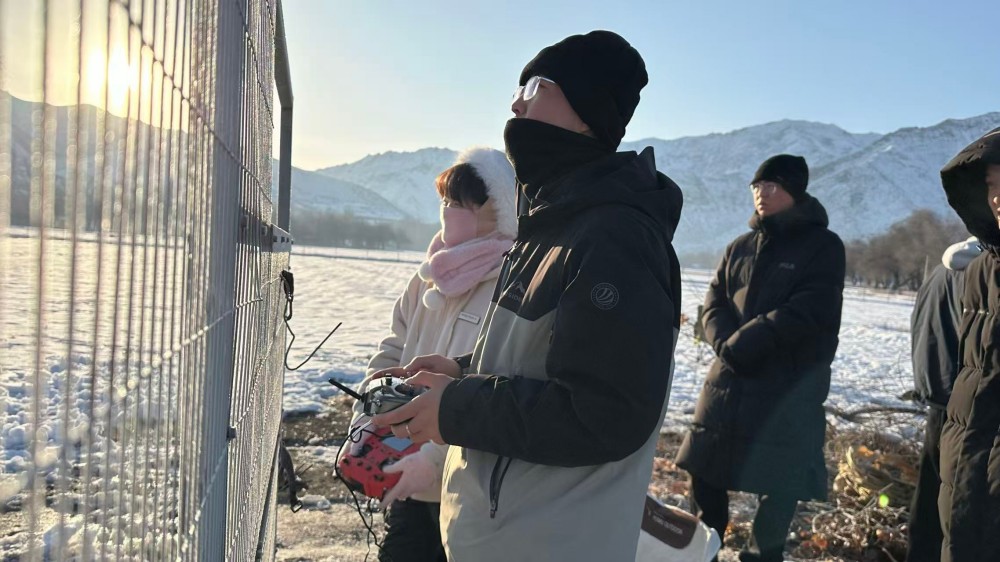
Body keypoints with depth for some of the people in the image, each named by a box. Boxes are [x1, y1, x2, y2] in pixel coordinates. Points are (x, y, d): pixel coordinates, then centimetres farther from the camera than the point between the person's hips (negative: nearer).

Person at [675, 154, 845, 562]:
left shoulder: (823, 246, -2)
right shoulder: (739, 248, 12)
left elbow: (808, 311, -14)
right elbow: (713, 306, 7)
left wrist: (744, 342, -19)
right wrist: (728, 345, -14)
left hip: (790, 388, -4)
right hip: (728, 380, 5)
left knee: (779, 482, 3)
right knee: (705, 470, 9)